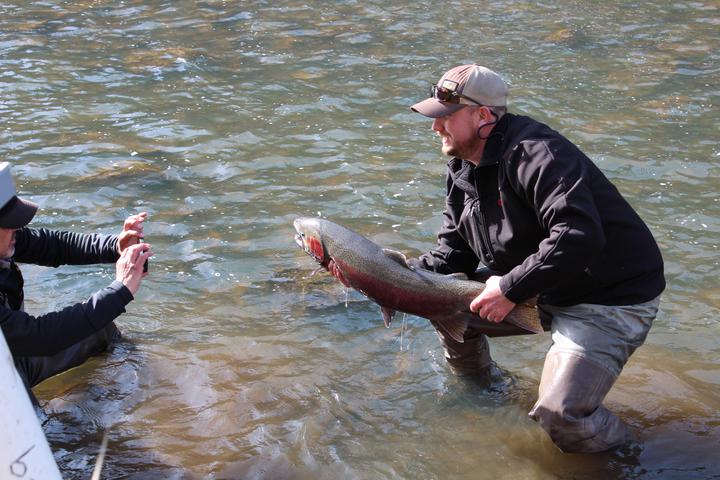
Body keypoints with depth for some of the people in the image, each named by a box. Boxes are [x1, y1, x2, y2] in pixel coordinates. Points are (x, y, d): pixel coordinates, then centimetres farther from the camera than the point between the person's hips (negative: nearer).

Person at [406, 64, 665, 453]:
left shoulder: (532, 153, -24)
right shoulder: (463, 172, 6)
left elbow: (580, 237, -36)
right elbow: (453, 255, 9)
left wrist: (511, 289, -30)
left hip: (611, 296, -9)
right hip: (545, 292, 9)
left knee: (560, 414, -24)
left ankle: (623, 455, 9)